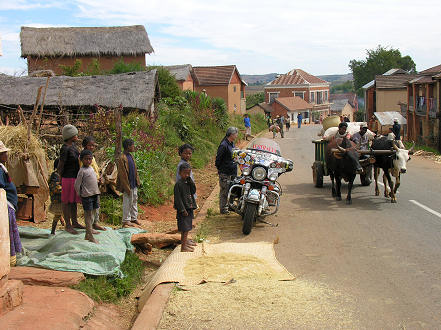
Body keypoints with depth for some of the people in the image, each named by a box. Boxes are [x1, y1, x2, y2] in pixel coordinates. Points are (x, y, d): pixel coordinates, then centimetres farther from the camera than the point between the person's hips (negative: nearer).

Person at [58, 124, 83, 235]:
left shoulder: (72, 145, 8)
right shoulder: (65, 149, -18)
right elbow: (60, 166, -15)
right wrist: (61, 179, -4)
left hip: (76, 177, 9)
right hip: (68, 178, -9)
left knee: (74, 201, 17)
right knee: (66, 201, 2)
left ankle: (74, 222, 28)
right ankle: (68, 225, 9)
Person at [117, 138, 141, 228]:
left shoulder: (130, 156, 8)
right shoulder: (122, 158, -18)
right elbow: (122, 174, -19)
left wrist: (137, 182, 12)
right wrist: (127, 187, -19)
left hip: (134, 184, 9)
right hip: (128, 184, -9)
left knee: (134, 201, 16)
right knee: (127, 202, 0)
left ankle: (134, 218, 27)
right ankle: (126, 220, 10)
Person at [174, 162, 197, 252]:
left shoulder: (188, 182, 9)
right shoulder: (178, 184, -16)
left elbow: (193, 191, 5)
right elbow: (178, 198, -17)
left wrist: (190, 181, -6)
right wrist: (183, 210, -18)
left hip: (189, 208, 8)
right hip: (183, 209, -8)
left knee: (187, 226, 21)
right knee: (185, 228, -8)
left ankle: (185, 241, 38)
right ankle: (183, 247, -3)